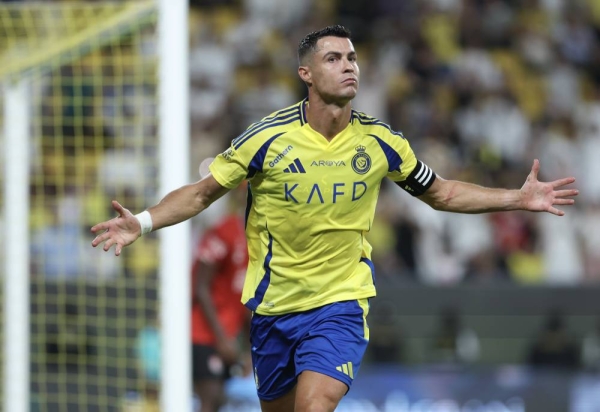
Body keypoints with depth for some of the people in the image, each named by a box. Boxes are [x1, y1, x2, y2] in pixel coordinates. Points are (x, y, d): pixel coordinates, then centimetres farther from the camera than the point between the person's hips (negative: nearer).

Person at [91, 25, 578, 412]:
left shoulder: (380, 142, -4)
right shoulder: (267, 139, -11)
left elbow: (441, 192, 12)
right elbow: (201, 193, -2)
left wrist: (518, 198, 5)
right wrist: (142, 222, -18)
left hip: (341, 303, -1)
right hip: (273, 306, 1)